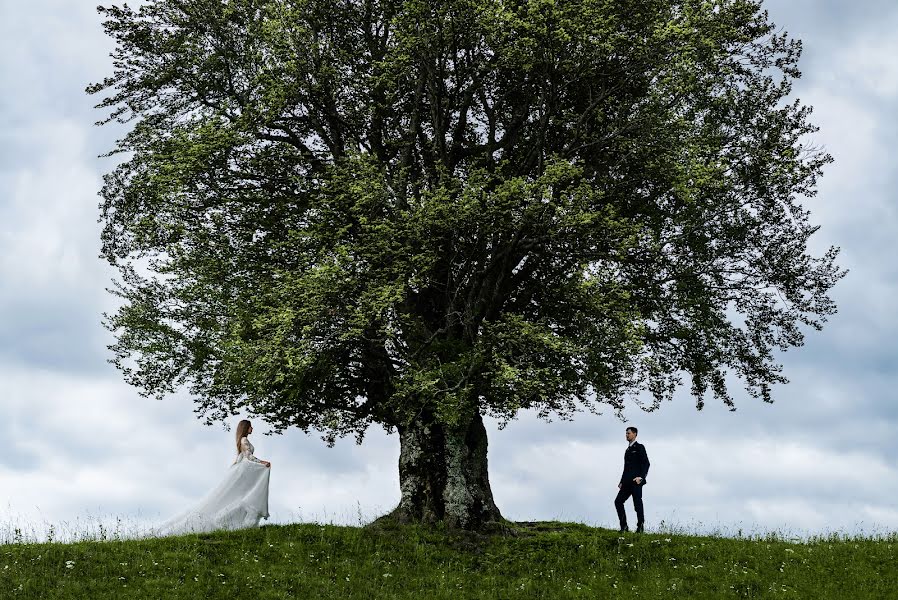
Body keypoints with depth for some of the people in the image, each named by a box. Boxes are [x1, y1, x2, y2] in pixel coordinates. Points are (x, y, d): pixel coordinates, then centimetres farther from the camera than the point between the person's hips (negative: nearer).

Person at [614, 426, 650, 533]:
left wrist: (640, 477, -22)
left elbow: (646, 463, -10)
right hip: (627, 482, 9)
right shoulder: (628, 449, 24)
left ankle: (640, 527, -5)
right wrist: (622, 481, 17)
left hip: (636, 481, -9)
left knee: (637, 503, -8)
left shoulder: (639, 447, -1)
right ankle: (624, 527, 4)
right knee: (618, 501, 2)